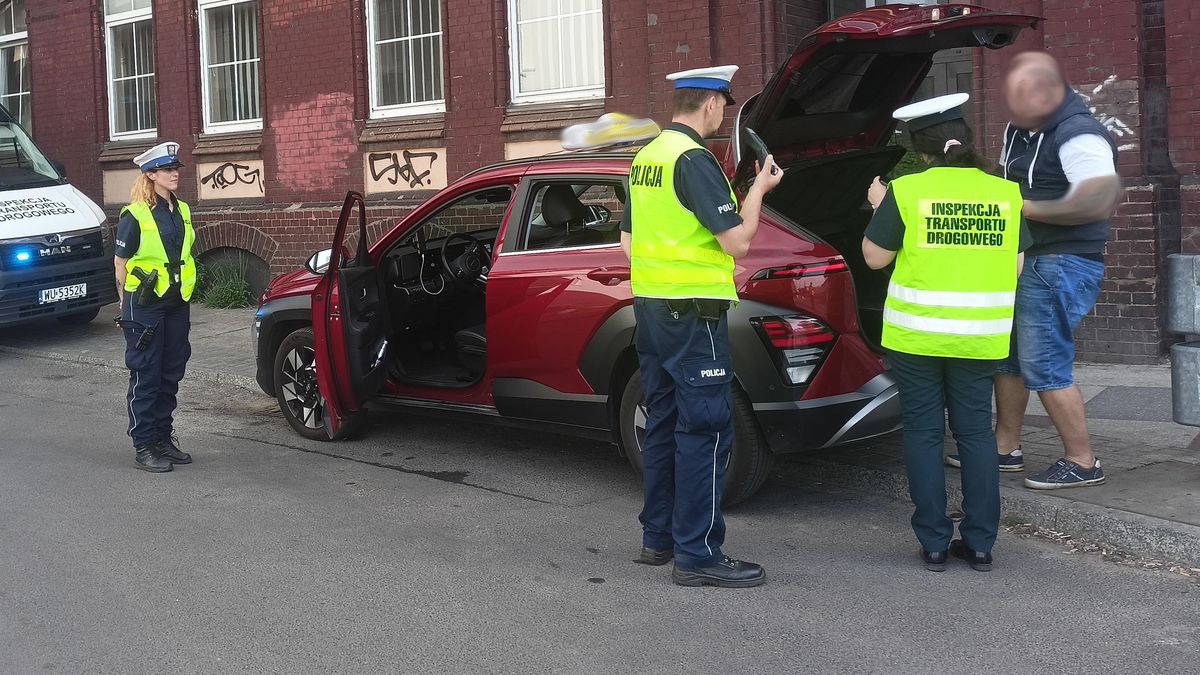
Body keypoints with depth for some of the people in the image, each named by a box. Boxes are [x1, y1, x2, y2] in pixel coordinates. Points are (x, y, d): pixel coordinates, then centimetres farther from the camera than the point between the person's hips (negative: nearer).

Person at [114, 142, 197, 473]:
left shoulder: (182, 211, 11)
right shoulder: (135, 215, -9)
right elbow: (121, 262, -6)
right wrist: (129, 302, -6)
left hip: (176, 304, 7)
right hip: (145, 306, -7)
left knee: (171, 374, 11)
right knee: (146, 377, -2)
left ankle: (163, 439, 21)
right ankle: (143, 447, 3)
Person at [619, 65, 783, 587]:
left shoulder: (645, 158, 12)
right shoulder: (694, 159, -16)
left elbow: (629, 241, 18)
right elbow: (737, 240, -17)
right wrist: (759, 189, -3)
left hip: (649, 308, 9)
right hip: (693, 314, -9)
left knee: (663, 423, 15)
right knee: (705, 431, -5)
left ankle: (659, 538, 22)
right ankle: (698, 554, -3)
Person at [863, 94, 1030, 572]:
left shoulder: (907, 192, -8)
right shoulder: (1005, 193, 2)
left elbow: (875, 257, 0)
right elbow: (1016, 268, 7)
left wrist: (879, 208, 14)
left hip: (916, 334, -2)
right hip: (980, 336, 3)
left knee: (924, 434, 7)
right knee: (976, 433, 12)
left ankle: (934, 544, 10)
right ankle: (980, 543, 15)